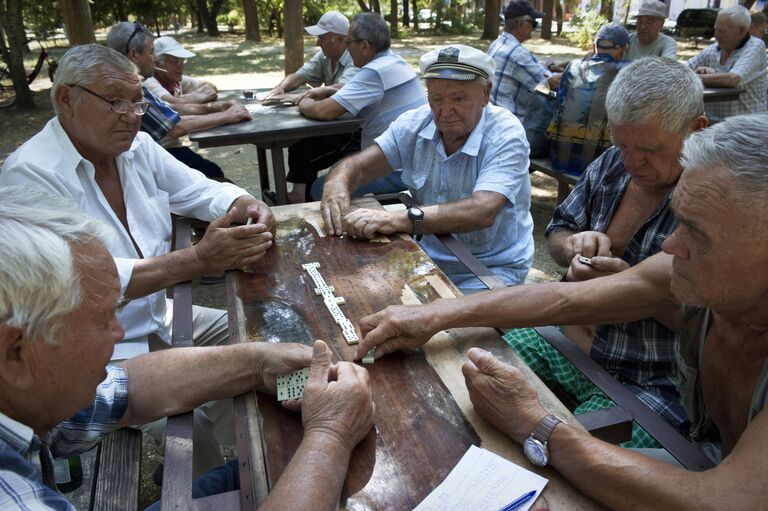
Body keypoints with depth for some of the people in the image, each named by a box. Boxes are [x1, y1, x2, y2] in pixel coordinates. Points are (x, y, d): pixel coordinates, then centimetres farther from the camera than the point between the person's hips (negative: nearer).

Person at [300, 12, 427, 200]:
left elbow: (325, 111, -23)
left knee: (321, 189, -9)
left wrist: (305, 104, -1)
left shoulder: (375, 72, -20)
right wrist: (328, 91, 13)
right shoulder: (393, 60, 9)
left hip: (398, 170, -10)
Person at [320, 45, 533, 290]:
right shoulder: (415, 124, -2)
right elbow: (359, 166, -3)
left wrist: (399, 220, -44)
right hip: (428, 255, 5)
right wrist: (336, 184, -29)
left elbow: (483, 211, -33)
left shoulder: (506, 135, -17)